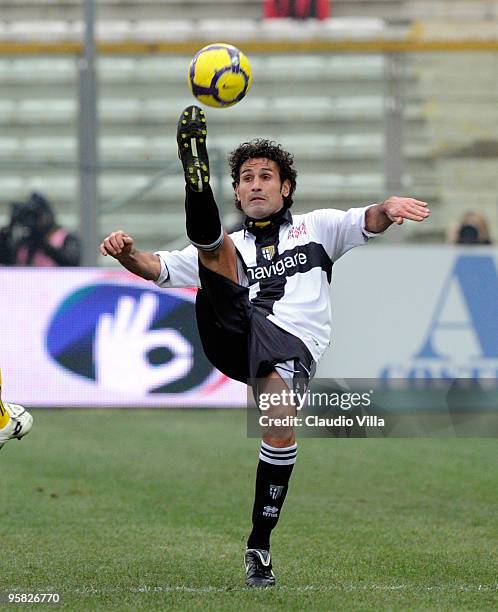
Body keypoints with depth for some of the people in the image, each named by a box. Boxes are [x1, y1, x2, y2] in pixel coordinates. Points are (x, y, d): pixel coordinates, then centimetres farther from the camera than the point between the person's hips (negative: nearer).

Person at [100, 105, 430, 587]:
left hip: (292, 344, -2)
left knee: (280, 427, -27)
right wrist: (127, 253, -5)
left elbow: (365, 223, 7)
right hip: (233, 329, 2)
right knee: (211, 240, -16)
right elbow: (159, 268, 17)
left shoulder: (316, 227, 25)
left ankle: (259, 546, -12)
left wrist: (386, 210, -17)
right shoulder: (231, 247, 29)